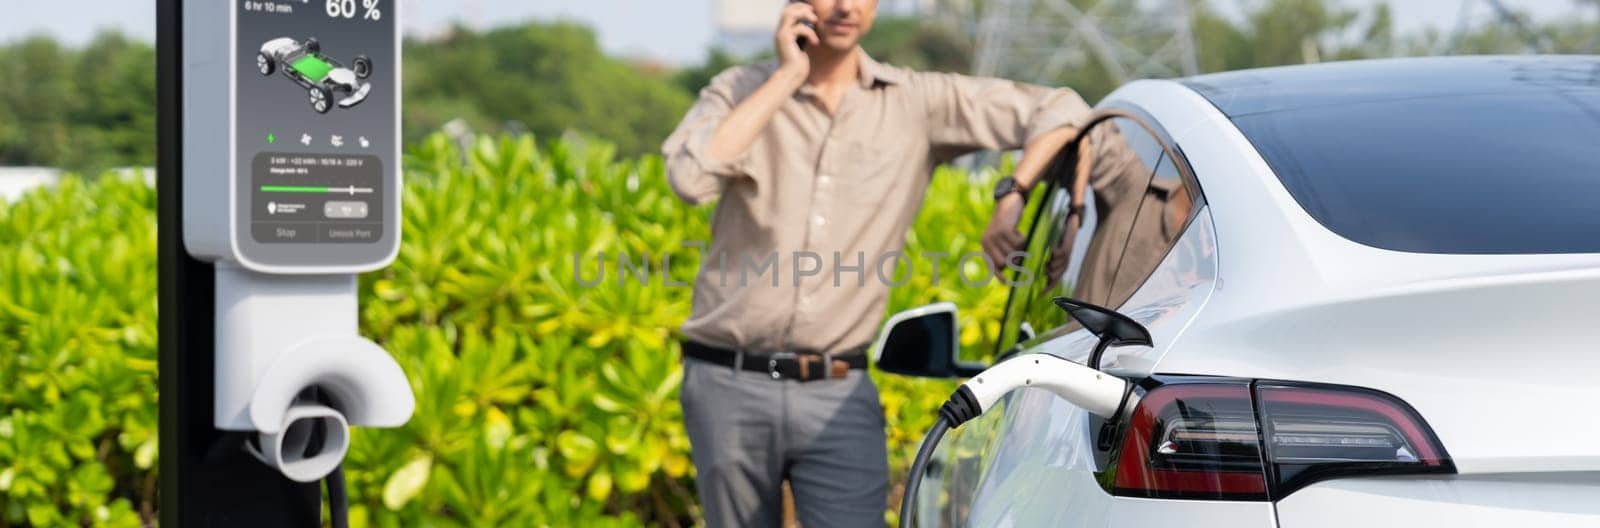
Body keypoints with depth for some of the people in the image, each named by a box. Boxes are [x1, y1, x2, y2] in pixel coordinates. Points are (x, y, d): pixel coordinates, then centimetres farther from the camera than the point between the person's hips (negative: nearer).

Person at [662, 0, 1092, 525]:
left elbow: (1062, 109, 6)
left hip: (840, 395, 0)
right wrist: (786, 77, -13)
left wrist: (1013, 195, -11)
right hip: (730, 385, 0)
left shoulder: (919, 102, 4)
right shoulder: (742, 91, 1)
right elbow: (690, 177, -19)